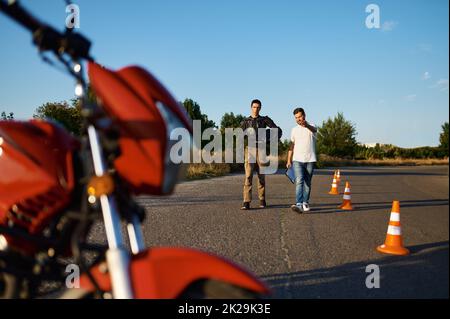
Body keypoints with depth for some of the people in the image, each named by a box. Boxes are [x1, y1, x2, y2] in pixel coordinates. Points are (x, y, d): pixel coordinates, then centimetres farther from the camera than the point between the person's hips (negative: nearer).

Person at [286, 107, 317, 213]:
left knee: (307, 183, 7)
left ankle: (305, 203, 20)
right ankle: (299, 204, -23)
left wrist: (306, 125, -49)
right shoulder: (294, 130, 12)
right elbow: (291, 146, 16)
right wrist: (289, 160, 10)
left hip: (310, 160, -1)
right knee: (299, 181, -13)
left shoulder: (311, 127, 1)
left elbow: (313, 129, -26)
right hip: (297, 160, 1)